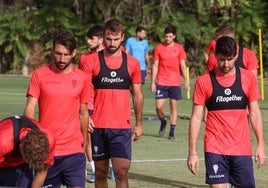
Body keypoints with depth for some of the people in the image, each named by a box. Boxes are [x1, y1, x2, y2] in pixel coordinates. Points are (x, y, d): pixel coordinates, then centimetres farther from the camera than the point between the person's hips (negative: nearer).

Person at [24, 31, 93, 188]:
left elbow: (83, 113, 13)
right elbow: (30, 108, -3)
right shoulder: (40, 75, 1)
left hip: (74, 150, 1)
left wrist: (85, 141, 15)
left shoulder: (82, 78, 5)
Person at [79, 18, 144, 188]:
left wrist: (139, 124, 8)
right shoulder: (92, 61, 0)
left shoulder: (132, 63, 4)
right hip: (97, 127, 0)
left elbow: (138, 95, 11)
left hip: (122, 127, 0)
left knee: (122, 172, -9)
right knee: (101, 173, 8)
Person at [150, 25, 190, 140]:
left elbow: (182, 65, 7)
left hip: (175, 82, 0)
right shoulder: (159, 48, 2)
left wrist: (186, 81, 3)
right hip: (161, 82, 0)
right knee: (159, 106, -7)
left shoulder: (179, 48, 3)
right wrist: (153, 82, 0)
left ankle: (172, 132, 7)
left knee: (173, 106, 1)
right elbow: (155, 66, 4)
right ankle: (163, 122, 23)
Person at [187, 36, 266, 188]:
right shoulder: (204, 81, -1)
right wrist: (193, 152, -4)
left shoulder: (248, 78, 4)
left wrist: (261, 144, 2)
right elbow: (196, 117, 0)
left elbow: (255, 113, 9)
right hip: (215, 149, -2)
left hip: (242, 149, 2)